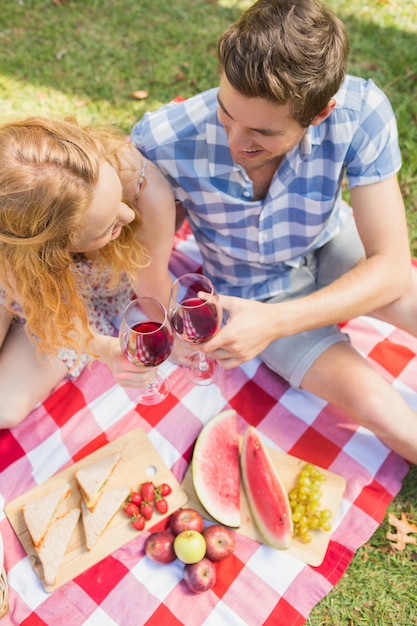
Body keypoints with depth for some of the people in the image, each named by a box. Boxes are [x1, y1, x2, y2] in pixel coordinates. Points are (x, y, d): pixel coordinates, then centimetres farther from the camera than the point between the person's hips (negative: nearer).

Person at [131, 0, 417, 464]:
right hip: (254, 291, -1)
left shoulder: (361, 112, -30)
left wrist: (276, 321, -39)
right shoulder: (161, 141, -31)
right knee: (369, 400, -20)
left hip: (331, 245, 2)